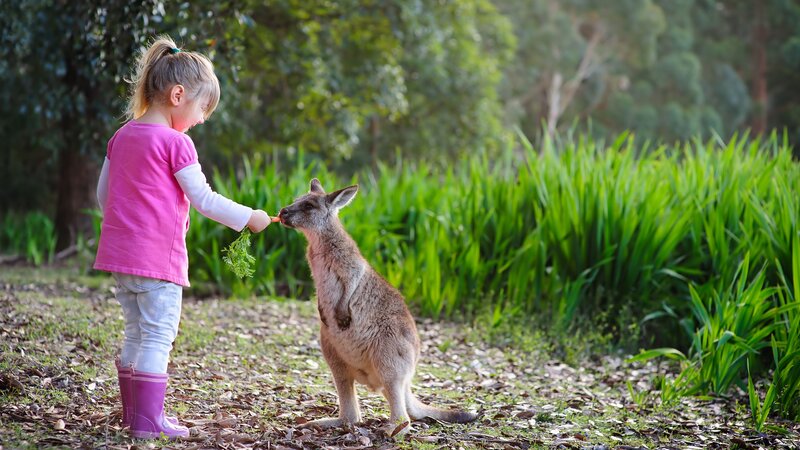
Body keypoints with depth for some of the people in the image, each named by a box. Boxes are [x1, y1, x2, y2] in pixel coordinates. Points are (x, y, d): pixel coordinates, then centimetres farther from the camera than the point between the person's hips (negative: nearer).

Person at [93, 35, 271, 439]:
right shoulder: (176, 142, -12)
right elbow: (204, 200, -12)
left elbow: (102, 193, 17)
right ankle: (148, 421, -2)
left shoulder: (121, 137, 12)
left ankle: (132, 412, 22)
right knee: (159, 336, -3)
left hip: (119, 252, 8)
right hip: (158, 255, -8)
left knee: (136, 333, 16)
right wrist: (249, 217, -3)